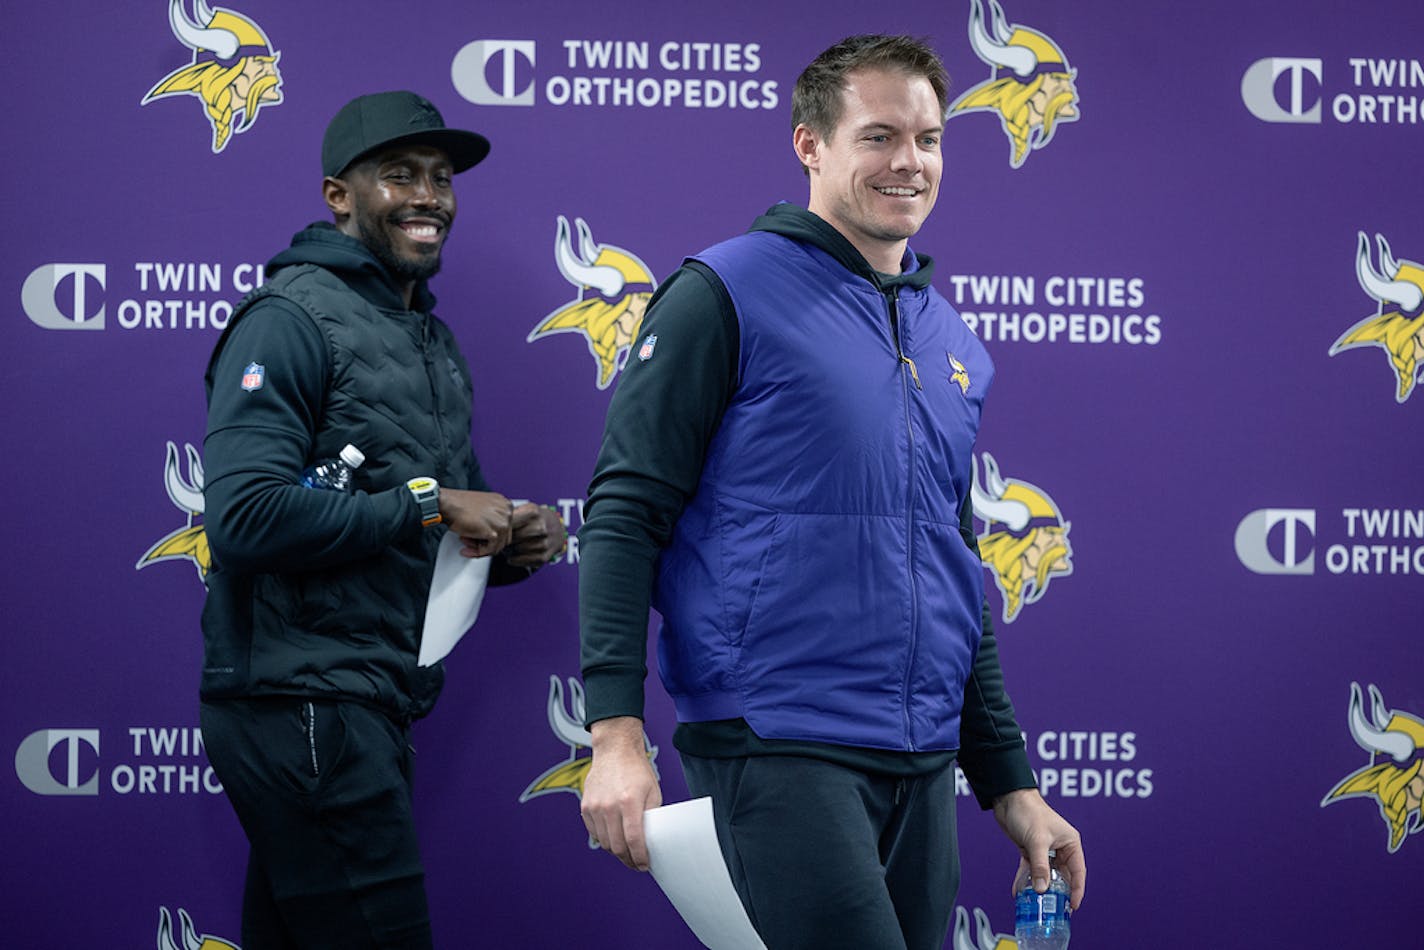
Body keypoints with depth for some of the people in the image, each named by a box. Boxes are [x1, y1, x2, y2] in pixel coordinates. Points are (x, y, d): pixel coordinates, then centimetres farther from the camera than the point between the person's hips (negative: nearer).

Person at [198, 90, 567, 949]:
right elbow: (245, 515, -23)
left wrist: (515, 540, 4)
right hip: (303, 704, -9)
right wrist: (425, 506, -19)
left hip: (373, 711, 9)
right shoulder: (291, 319, -9)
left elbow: (457, 524, 27)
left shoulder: (433, 339, 20)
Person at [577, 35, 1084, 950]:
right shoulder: (726, 295, -3)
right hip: (780, 754, -7)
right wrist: (616, 732, -17)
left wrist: (1011, 784, 20)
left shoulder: (954, 341, 17)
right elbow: (625, 512, -8)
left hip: (924, 769, 7)